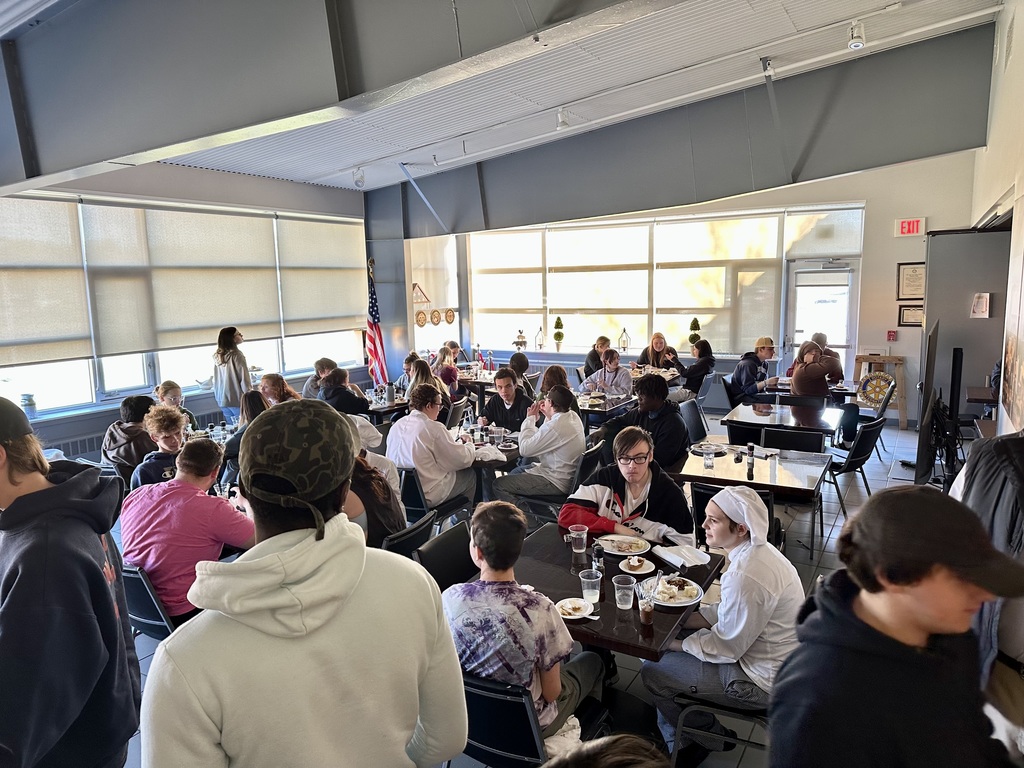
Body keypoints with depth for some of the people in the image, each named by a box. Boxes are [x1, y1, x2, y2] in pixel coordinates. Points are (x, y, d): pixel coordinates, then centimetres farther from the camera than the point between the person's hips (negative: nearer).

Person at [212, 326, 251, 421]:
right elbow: (244, 379, -13)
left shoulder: (217, 357, 9)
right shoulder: (236, 354, -11)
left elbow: (215, 381, 13)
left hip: (222, 401, 7)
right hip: (237, 400, -7)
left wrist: (218, 398, 21)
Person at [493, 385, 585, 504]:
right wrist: (548, 416, 7)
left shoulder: (555, 426, -29)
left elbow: (524, 449, -21)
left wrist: (530, 418, -10)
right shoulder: (573, 416, 1)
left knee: (499, 485, -9)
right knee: (516, 471, 28)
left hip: (557, 484, -11)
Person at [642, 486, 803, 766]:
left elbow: (725, 648, -23)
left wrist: (674, 643, -9)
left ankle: (710, 737, 20)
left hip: (763, 680, -9)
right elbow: (730, 612, 8)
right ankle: (677, 740, 25)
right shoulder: (757, 550, -3)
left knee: (653, 672, -4)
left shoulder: (746, 576, -33)